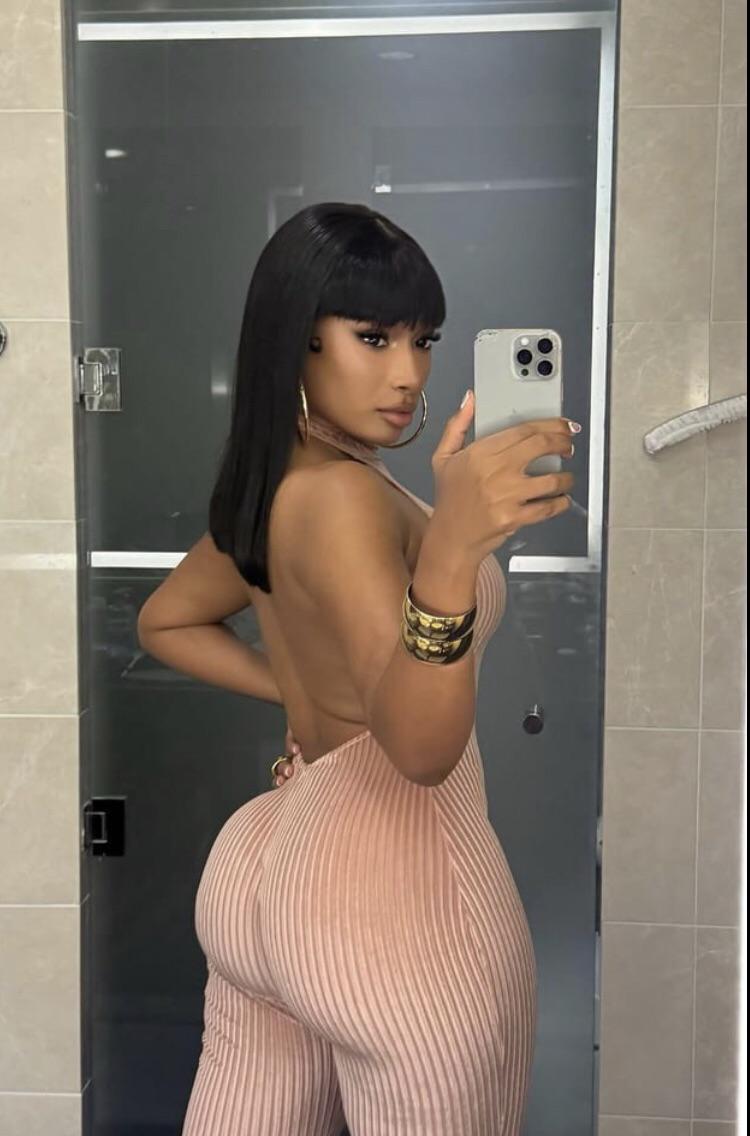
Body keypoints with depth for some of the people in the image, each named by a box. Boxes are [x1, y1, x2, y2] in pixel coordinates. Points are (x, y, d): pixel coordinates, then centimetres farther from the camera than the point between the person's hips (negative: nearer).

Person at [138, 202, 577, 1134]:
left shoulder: (263, 487, 5)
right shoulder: (339, 495, -22)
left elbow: (167, 621, 22)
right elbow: (422, 748, -32)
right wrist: (454, 550, -46)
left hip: (266, 871, 9)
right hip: (397, 893, -8)